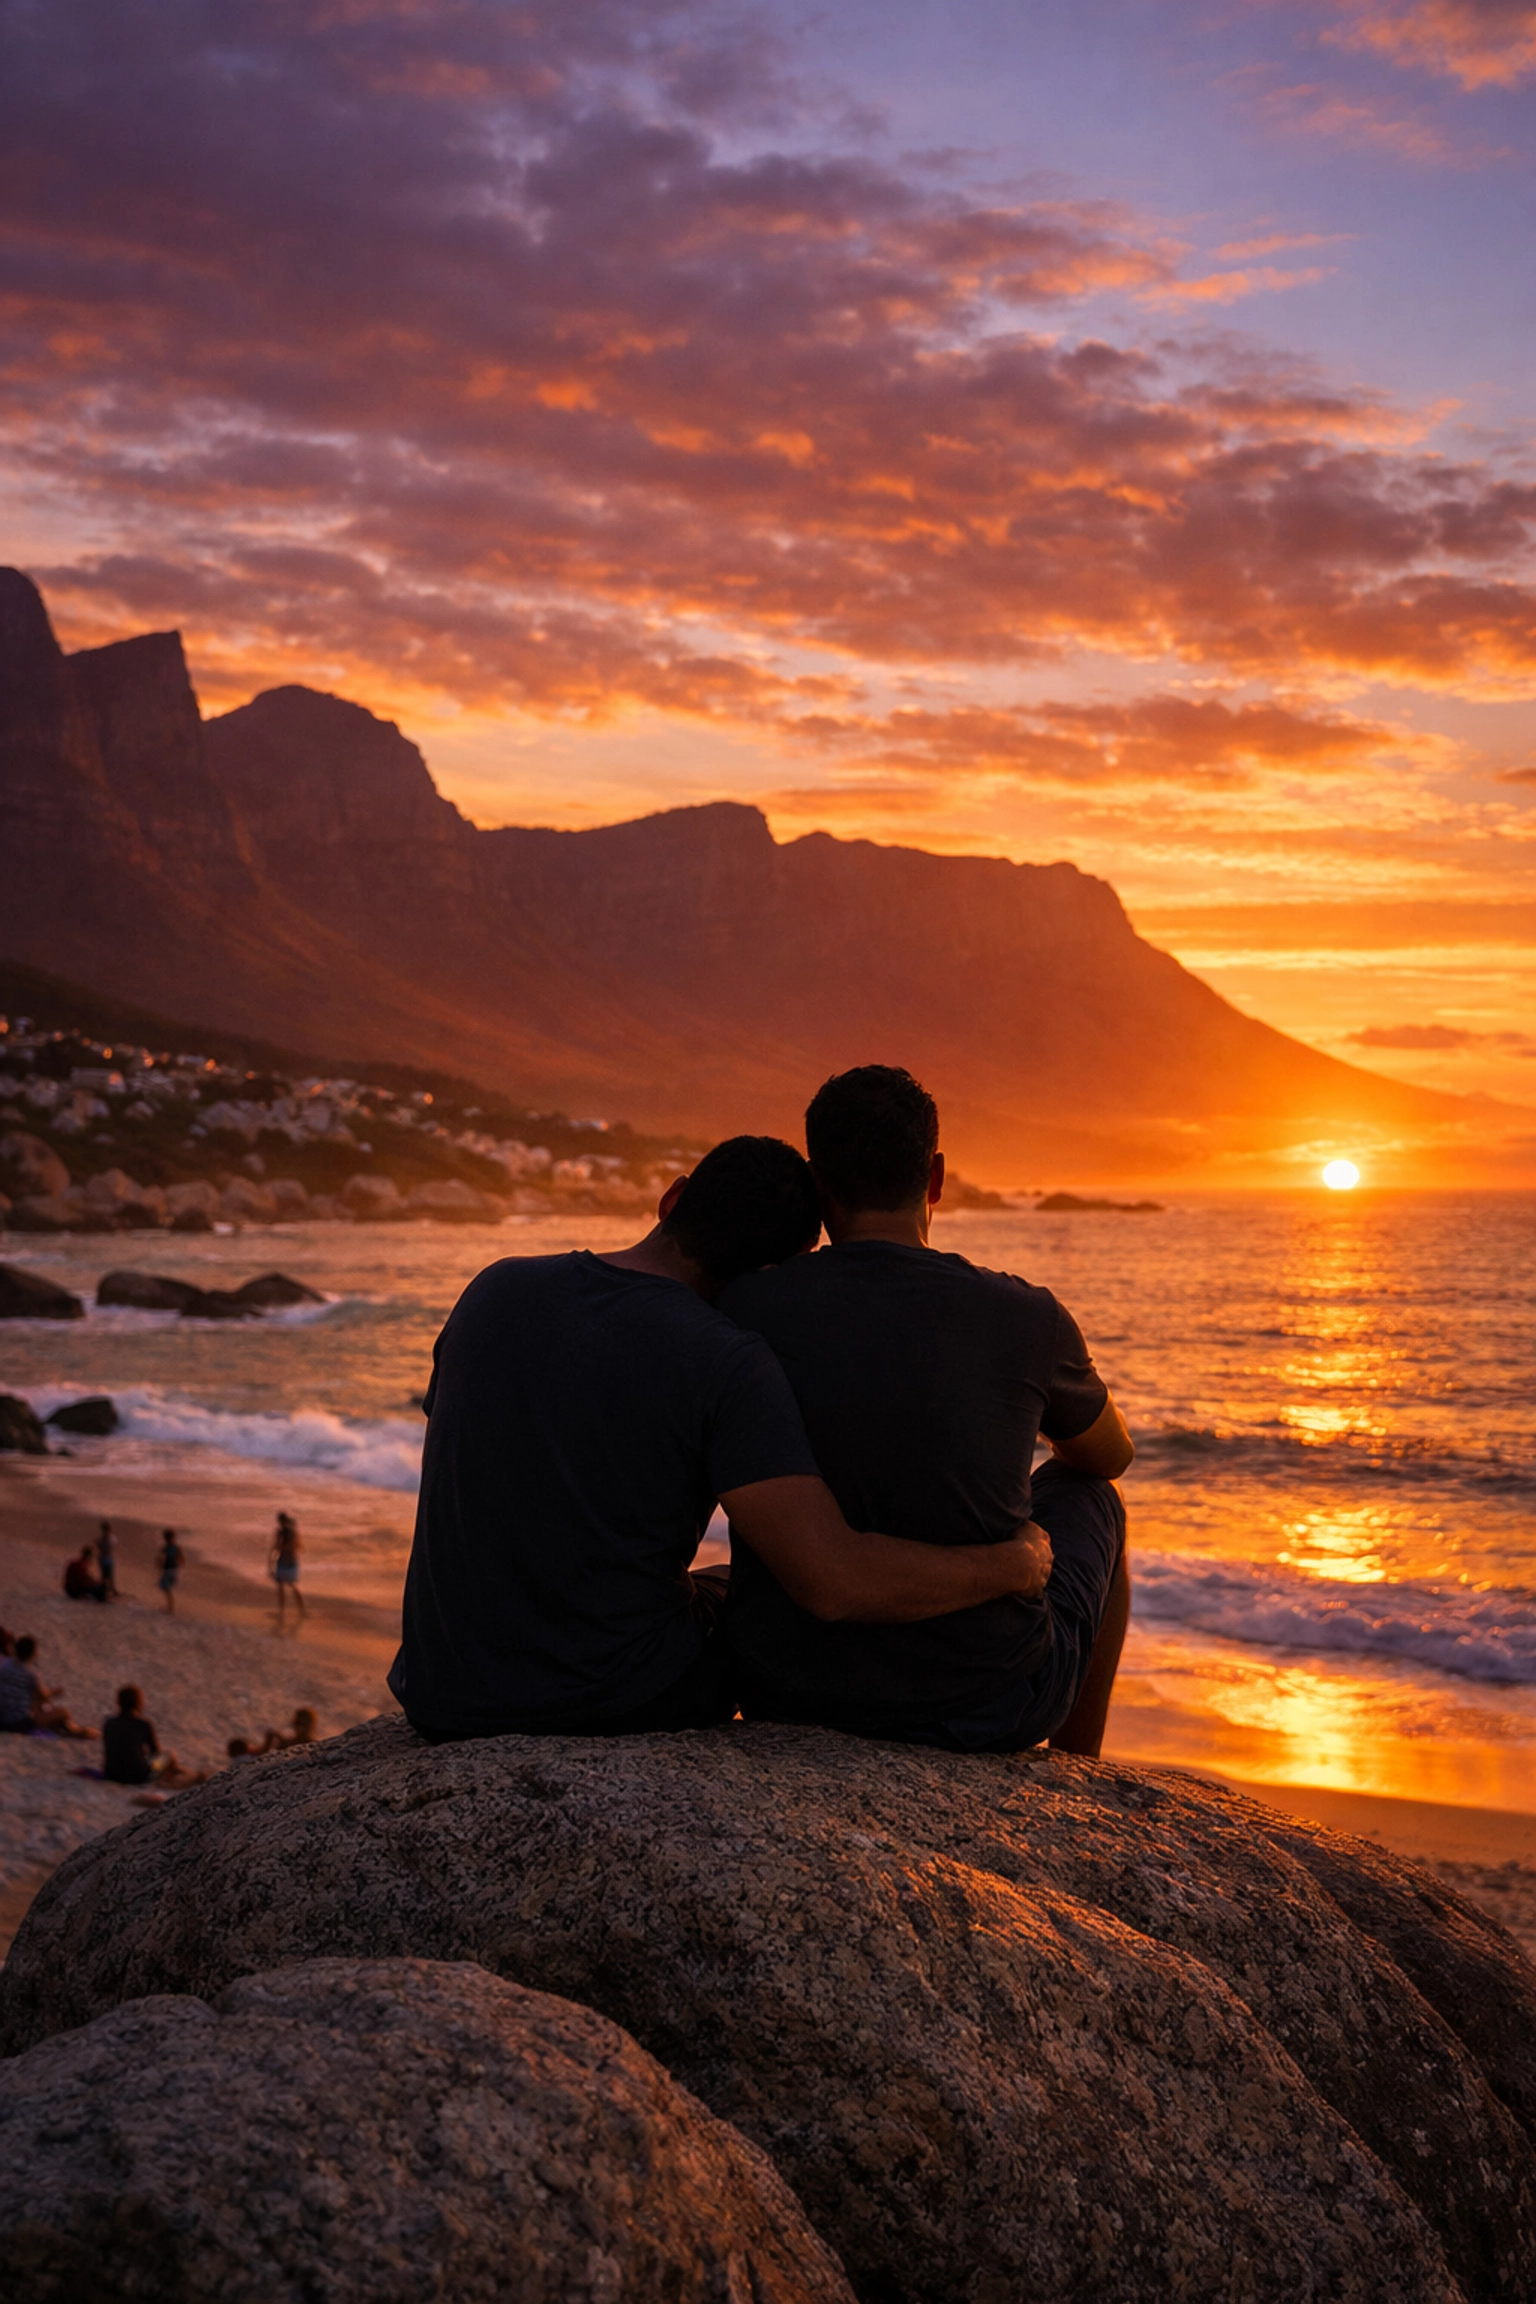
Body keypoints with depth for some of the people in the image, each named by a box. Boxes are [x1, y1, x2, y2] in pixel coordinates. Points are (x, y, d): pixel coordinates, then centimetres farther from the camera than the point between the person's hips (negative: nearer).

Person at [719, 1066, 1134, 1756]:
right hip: (988, 1702, -2)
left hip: (787, 1697, 2)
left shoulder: (739, 1311, -12)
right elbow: (1111, 1453, 11)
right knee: (1086, 1494, 28)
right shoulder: (1025, 1319, -13)